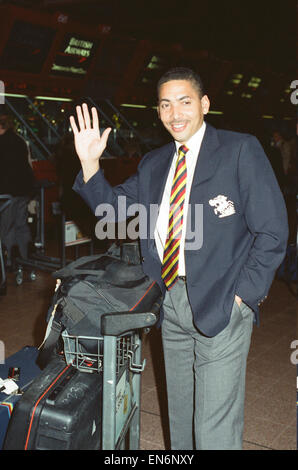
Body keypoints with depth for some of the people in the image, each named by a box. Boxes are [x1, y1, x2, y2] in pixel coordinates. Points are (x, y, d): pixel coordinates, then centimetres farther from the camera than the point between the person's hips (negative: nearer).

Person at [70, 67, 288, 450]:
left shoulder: (241, 150, -5)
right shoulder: (153, 164, 14)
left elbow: (272, 232, -8)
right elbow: (117, 209, 10)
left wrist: (242, 294, -13)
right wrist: (89, 163, -3)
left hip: (220, 305, -5)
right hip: (172, 303, 6)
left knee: (216, 431, 0)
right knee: (179, 418, 19)